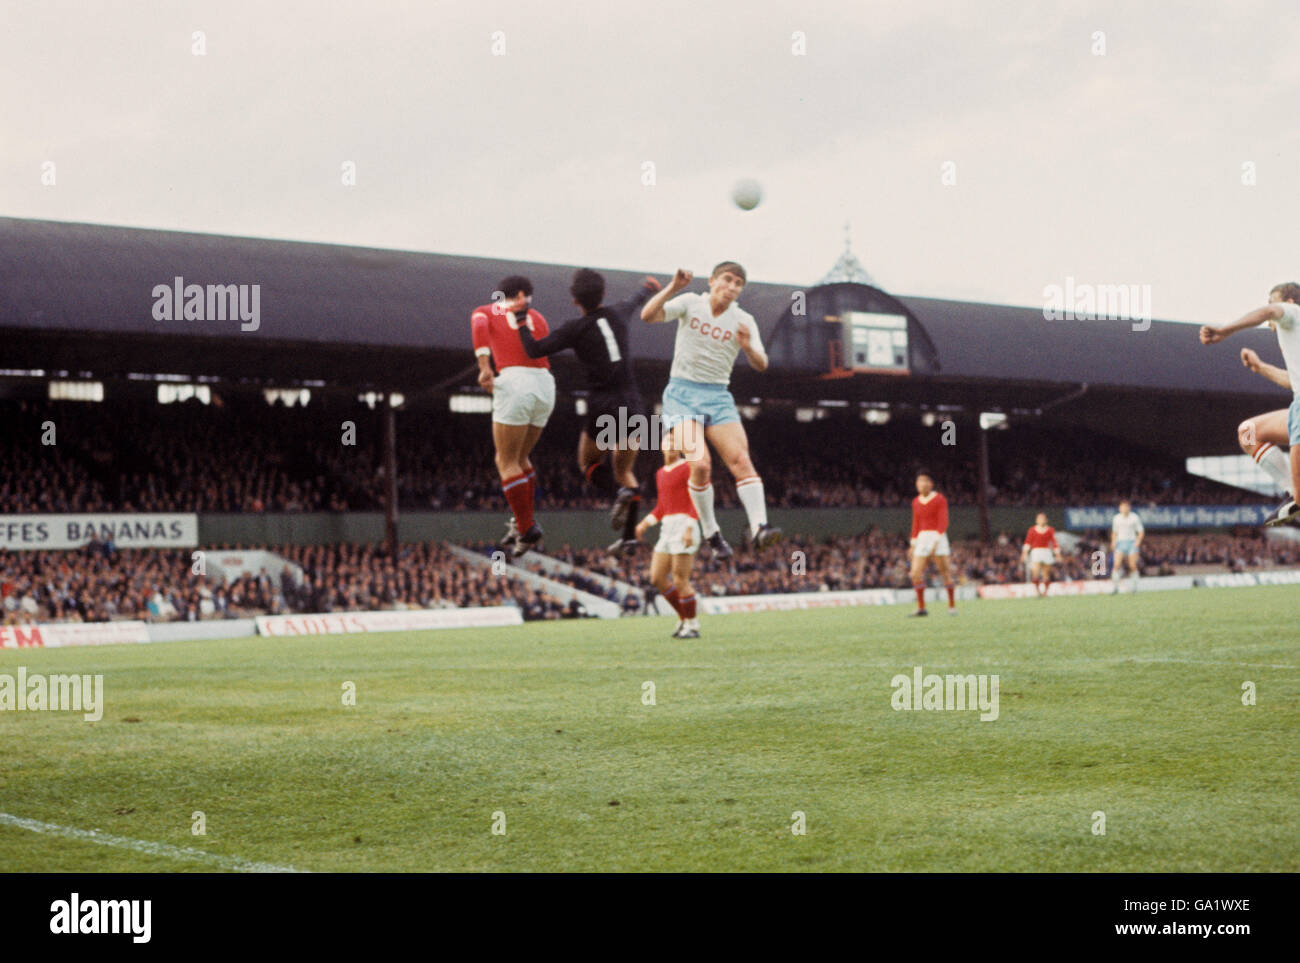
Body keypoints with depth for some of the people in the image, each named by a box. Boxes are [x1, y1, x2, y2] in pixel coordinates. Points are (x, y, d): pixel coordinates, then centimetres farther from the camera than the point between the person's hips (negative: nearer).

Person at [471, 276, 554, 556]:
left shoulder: (484, 311, 15)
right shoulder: (537, 318, 24)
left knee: (507, 462, 3)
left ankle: (526, 527, -4)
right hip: (545, 386, 4)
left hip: (514, 383, -4)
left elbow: (479, 328, -10)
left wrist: (484, 366, -20)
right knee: (520, 458, 21)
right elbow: (542, 358, 18)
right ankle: (522, 522, 16)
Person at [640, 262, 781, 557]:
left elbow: (761, 365, -7)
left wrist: (748, 347, -29)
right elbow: (648, 315, -14)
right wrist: (673, 287, -26)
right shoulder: (690, 303, -1)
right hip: (682, 394, -2)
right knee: (700, 464, -21)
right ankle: (711, 533, -7)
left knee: (741, 459, -19)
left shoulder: (744, 321, 2)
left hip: (718, 397, 2)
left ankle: (759, 527, -29)